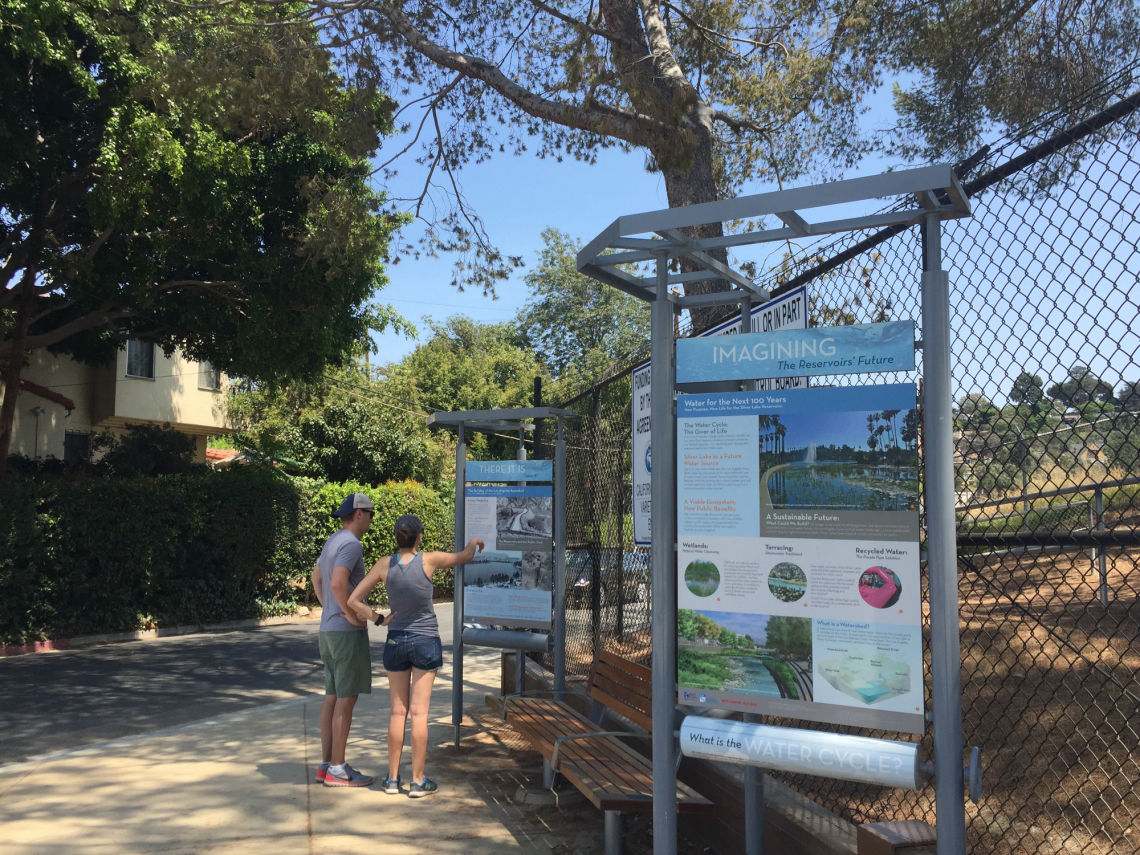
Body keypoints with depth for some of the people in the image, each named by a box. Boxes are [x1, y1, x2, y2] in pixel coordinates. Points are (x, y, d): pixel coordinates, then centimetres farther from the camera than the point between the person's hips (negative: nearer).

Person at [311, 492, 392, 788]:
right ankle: (337, 769, 2)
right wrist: (351, 615, -19)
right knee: (347, 698, -4)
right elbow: (338, 583, -31)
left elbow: (316, 578, 28)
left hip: (329, 629, 10)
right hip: (348, 632, -10)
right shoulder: (351, 544, -17)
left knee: (333, 696, 12)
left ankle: (327, 764, 17)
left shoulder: (332, 541, 15)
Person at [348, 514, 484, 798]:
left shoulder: (385, 565, -7)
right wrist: (475, 542, 24)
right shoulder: (429, 560, -13)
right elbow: (465, 556, 4)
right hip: (425, 641, -3)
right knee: (419, 712, 2)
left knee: (398, 711, 11)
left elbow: (353, 599, -8)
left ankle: (393, 778, 17)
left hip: (395, 641, 3)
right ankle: (418, 780, 8)